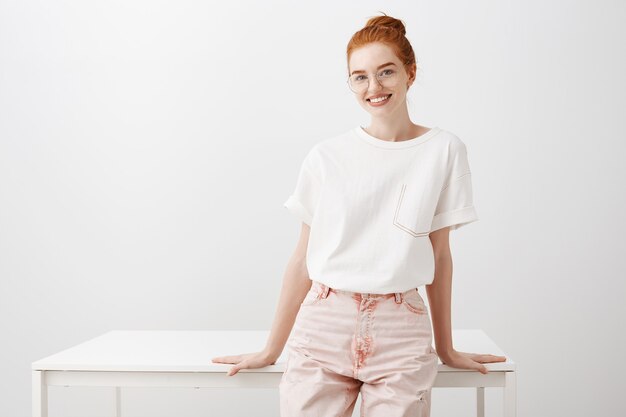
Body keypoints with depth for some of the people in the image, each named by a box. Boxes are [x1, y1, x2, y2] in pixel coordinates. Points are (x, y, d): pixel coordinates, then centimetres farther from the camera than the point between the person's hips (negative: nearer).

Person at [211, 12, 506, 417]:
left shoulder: (444, 150, 1)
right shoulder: (326, 157, 1)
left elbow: (439, 255, 6)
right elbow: (303, 258, 5)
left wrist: (446, 348, 10)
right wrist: (272, 349, 6)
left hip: (400, 330, 0)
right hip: (324, 325, 1)